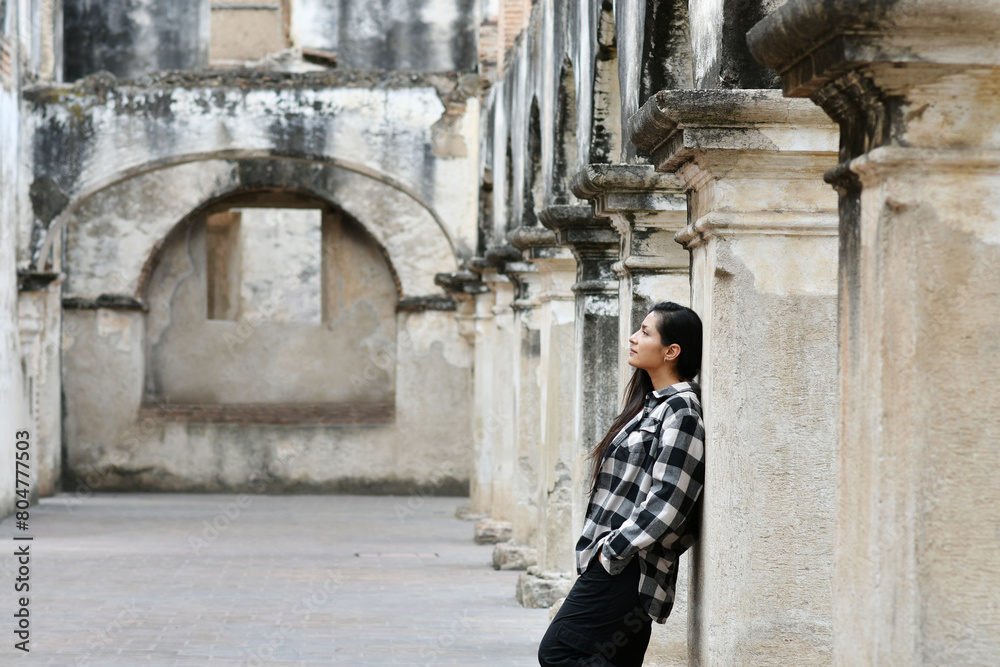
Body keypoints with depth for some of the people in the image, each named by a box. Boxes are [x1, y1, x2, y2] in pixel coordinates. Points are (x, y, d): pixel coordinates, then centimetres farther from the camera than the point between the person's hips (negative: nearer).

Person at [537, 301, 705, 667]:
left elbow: (665, 503, -21)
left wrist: (611, 551, -16)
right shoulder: (653, 404, 18)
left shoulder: (681, 412, -13)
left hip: (624, 569, -10)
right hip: (621, 566, 10)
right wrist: (606, 550, 14)